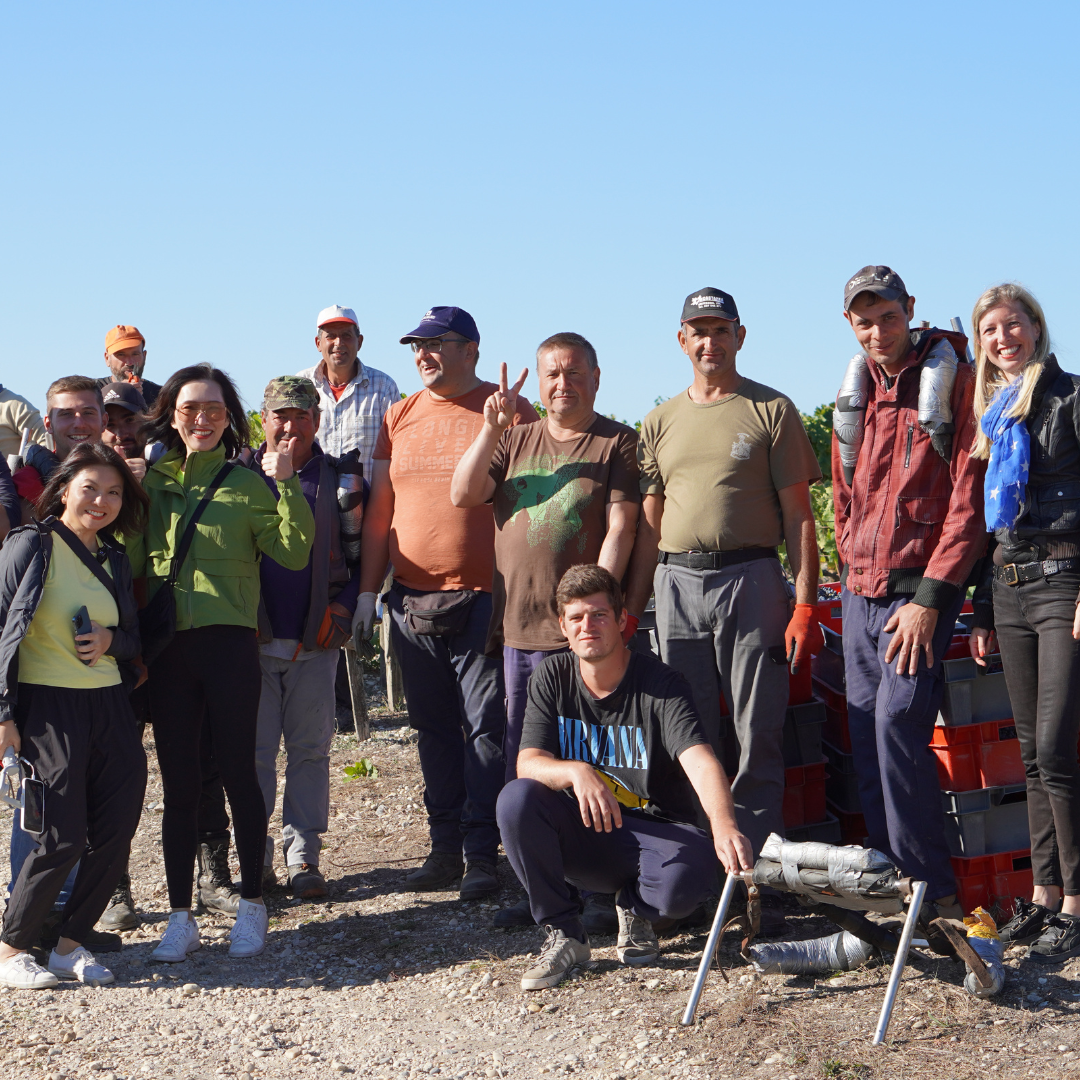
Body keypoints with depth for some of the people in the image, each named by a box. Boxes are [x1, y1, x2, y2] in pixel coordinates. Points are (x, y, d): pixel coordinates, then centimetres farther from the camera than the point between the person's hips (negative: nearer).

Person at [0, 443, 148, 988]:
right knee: (64, 836, -9)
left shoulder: (113, 559, 15)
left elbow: (133, 639, 21)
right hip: (47, 704, -6)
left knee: (115, 830, 1)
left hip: (108, 705, 6)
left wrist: (110, 640, -4)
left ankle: (70, 944, 17)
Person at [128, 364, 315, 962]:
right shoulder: (151, 482, 10)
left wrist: (286, 486, -13)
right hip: (166, 647, 2)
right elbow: (129, 563, 6)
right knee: (178, 783, 7)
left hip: (229, 642, -2)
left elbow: (294, 553, -4)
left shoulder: (247, 483, 3)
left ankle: (251, 904, 16)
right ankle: (180, 917, 14)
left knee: (238, 773, 2)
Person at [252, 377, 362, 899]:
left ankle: (303, 855, 12)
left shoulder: (338, 478, 5)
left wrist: (345, 604, -2)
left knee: (309, 749, 5)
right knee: (255, 749, 2)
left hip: (316, 640, 1)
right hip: (252, 637, 0)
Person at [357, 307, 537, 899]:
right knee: (433, 729, 10)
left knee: (486, 727, -4)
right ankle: (444, 846, 18)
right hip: (412, 600, 5)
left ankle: (481, 852, 2)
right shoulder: (399, 417, 13)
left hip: (484, 598, -5)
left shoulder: (510, 413, -1)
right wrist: (367, 592, 11)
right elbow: (379, 511, 15)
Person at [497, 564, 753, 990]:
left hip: (654, 830, -3)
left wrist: (724, 825, -51)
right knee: (516, 799, -27)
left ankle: (636, 908, 3)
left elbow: (701, 763, -30)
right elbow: (528, 764, -12)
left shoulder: (661, 684, -14)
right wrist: (577, 772, -36)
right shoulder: (551, 678, -2)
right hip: (581, 833, 3)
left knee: (685, 877, -37)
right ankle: (563, 933, -9)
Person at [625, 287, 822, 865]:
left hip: (752, 583, -4)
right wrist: (629, 612, 10)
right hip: (676, 586, 4)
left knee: (756, 736, -3)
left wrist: (804, 604, -9)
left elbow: (798, 513, -1)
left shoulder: (772, 410, 3)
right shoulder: (660, 422, 15)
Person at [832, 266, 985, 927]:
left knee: (898, 723, -17)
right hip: (861, 588, 7)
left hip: (921, 587, -6)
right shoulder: (856, 391, 14)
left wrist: (930, 597, -16)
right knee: (866, 730, 5)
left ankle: (931, 892, -10)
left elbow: (969, 500, -11)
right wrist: (854, 569, 17)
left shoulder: (954, 382, -6)